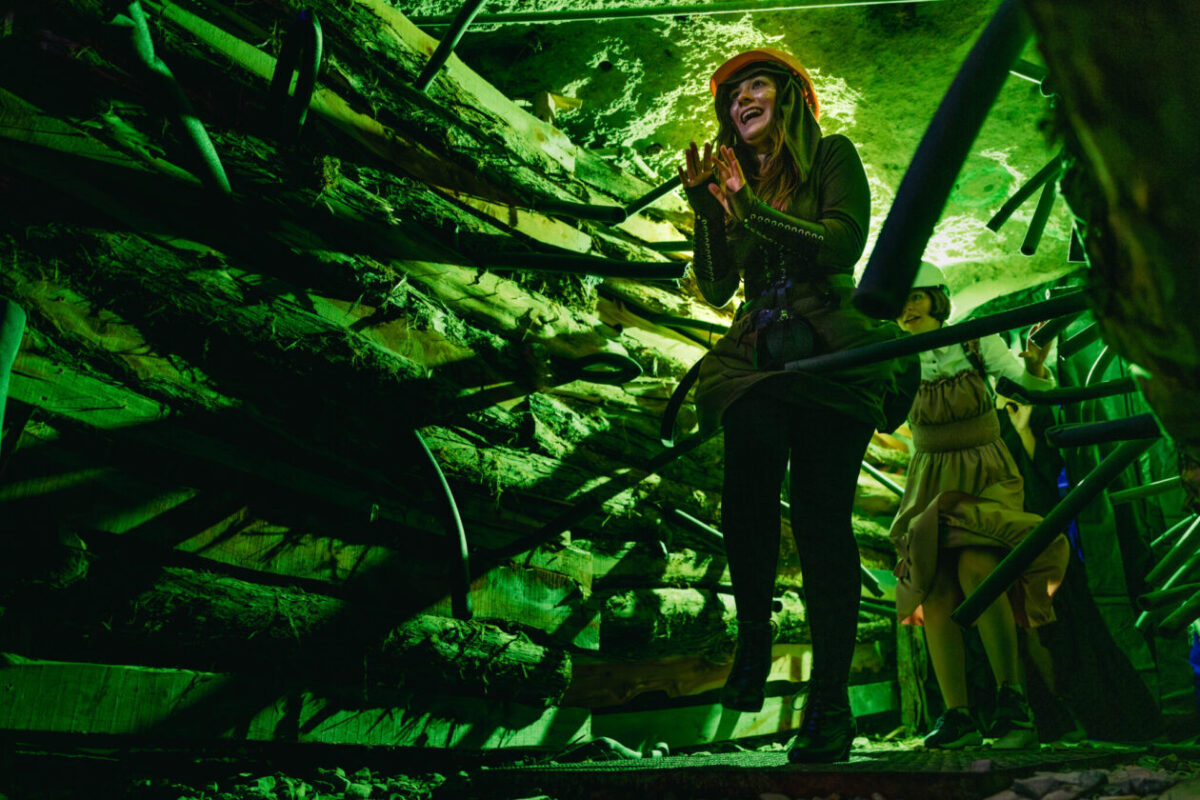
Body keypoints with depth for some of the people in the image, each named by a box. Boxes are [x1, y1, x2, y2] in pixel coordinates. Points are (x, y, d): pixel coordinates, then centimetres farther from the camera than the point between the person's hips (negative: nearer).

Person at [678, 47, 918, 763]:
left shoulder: (831, 156, 9)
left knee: (822, 515, -11)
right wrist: (707, 209, -2)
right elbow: (717, 288, 10)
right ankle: (755, 637, 3)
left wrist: (750, 206, -9)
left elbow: (844, 243, -9)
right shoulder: (734, 182, 19)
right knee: (746, 499, -20)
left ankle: (831, 698, -6)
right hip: (758, 355, 3)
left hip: (828, 354, -3)